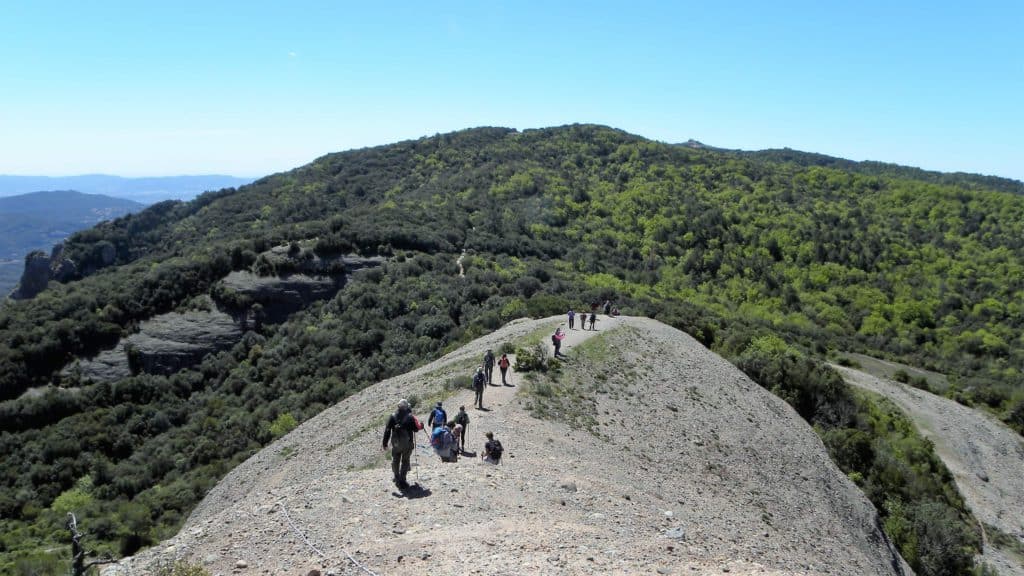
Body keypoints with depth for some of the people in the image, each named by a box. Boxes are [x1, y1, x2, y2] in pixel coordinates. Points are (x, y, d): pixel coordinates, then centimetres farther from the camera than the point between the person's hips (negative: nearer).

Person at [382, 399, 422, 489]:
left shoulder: (393, 416, -3)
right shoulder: (410, 417, -9)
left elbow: (387, 430, -4)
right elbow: (415, 428, -8)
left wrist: (385, 443, 0)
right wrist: (420, 426, 15)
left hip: (395, 443, 2)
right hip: (407, 443, -2)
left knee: (395, 461, 18)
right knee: (405, 461, 6)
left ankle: (397, 479, 25)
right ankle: (402, 481, -1)